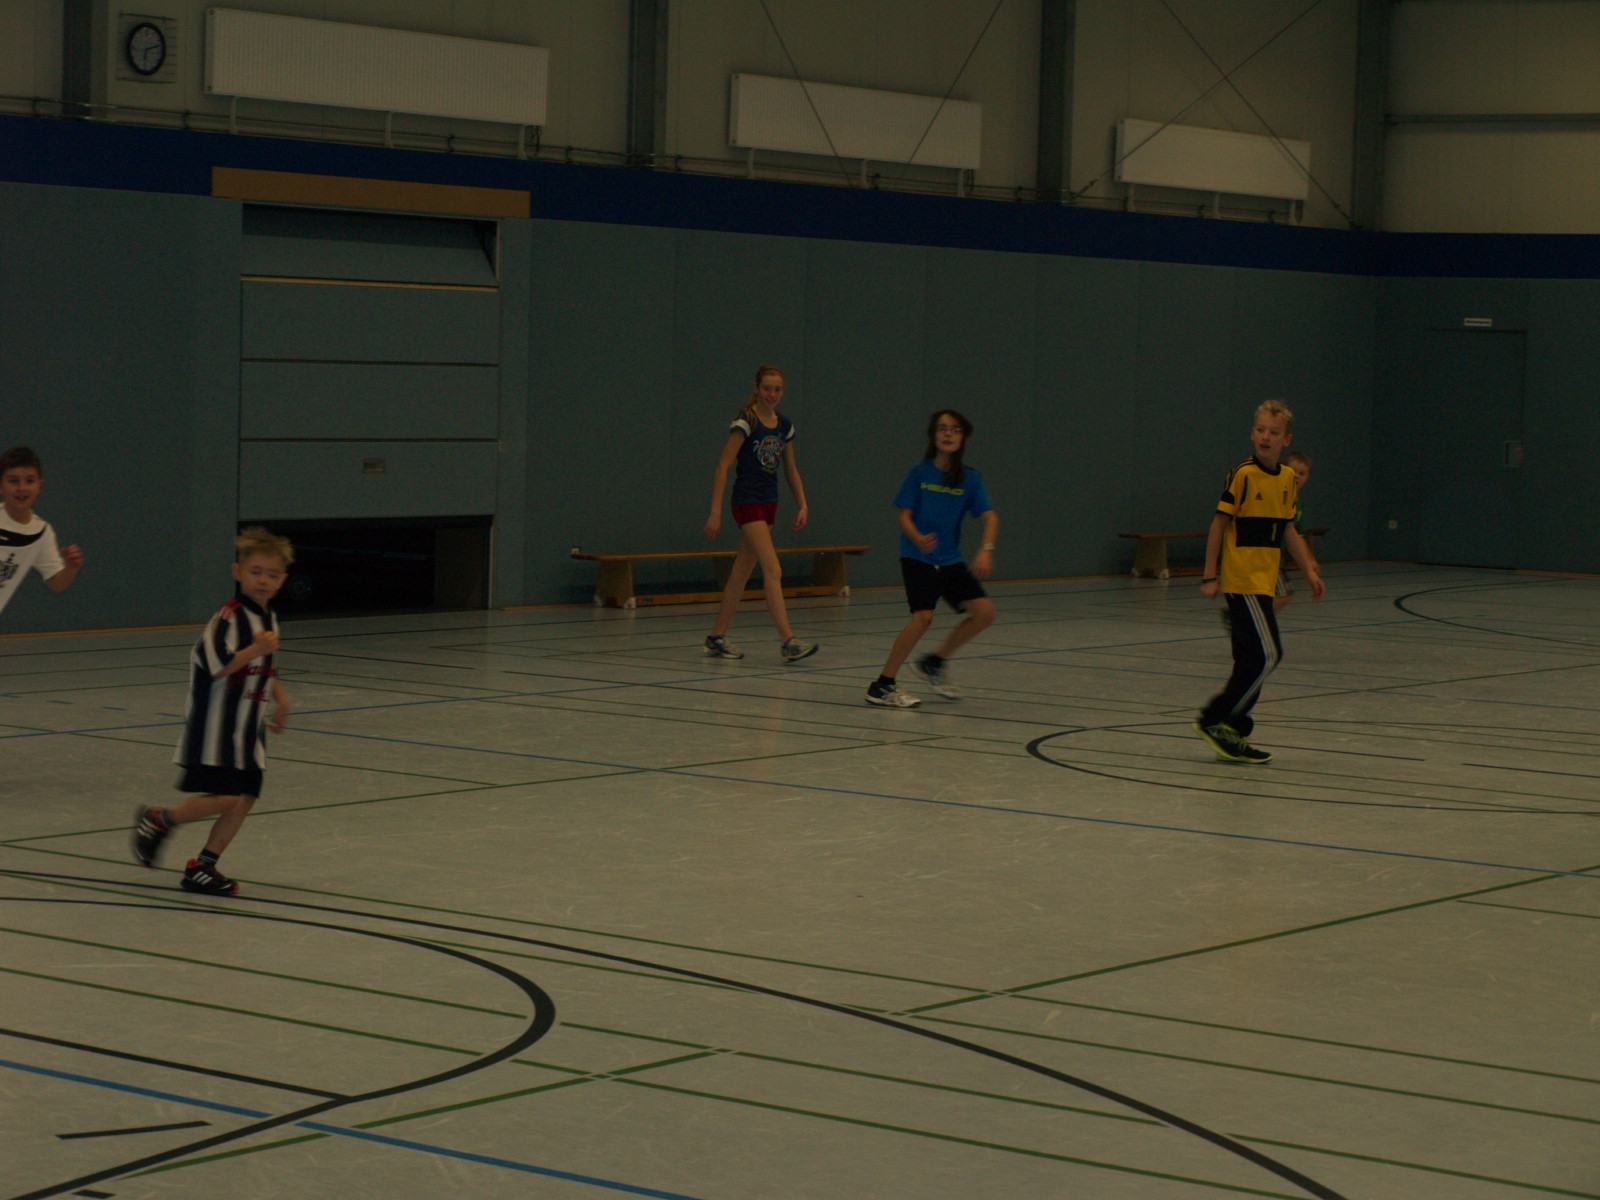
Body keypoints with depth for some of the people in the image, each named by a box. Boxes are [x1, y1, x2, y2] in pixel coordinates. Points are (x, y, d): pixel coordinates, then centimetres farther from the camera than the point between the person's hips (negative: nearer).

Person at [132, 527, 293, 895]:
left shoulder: (268, 617, 13)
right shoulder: (230, 616, -16)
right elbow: (217, 666, -24)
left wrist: (280, 698, 21)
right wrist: (257, 649, -27)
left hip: (247, 726, 8)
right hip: (217, 724, -8)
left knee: (245, 798, 3)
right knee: (224, 797, -15)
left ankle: (203, 866, 12)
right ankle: (158, 820, 8)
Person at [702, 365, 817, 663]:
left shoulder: (784, 426, 9)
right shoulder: (745, 422, -12)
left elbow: (791, 470, 18)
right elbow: (723, 466, -14)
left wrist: (802, 505, 9)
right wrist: (715, 512, -18)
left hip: (769, 503, 8)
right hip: (747, 501, -8)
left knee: (742, 573, 11)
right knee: (773, 570, -16)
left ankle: (716, 638, 19)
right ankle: (787, 641, -21)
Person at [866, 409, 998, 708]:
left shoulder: (970, 479, 2)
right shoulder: (920, 473, -4)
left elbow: (990, 517, -5)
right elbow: (904, 516, -6)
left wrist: (986, 550, -23)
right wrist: (919, 539, -27)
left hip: (950, 561, 5)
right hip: (917, 558, -5)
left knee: (984, 612, -7)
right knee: (923, 616, -23)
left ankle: (935, 663, 15)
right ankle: (882, 686, -13)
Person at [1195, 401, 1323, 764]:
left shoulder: (1288, 478, 10)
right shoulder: (1243, 475, -11)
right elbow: (1219, 524, -9)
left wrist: (1309, 570, 16)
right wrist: (1210, 576, -11)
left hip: (1264, 581, 8)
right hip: (1242, 580, -8)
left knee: (1252, 660, 9)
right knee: (1267, 654, -13)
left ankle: (1232, 735, 14)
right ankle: (1217, 720, -6)